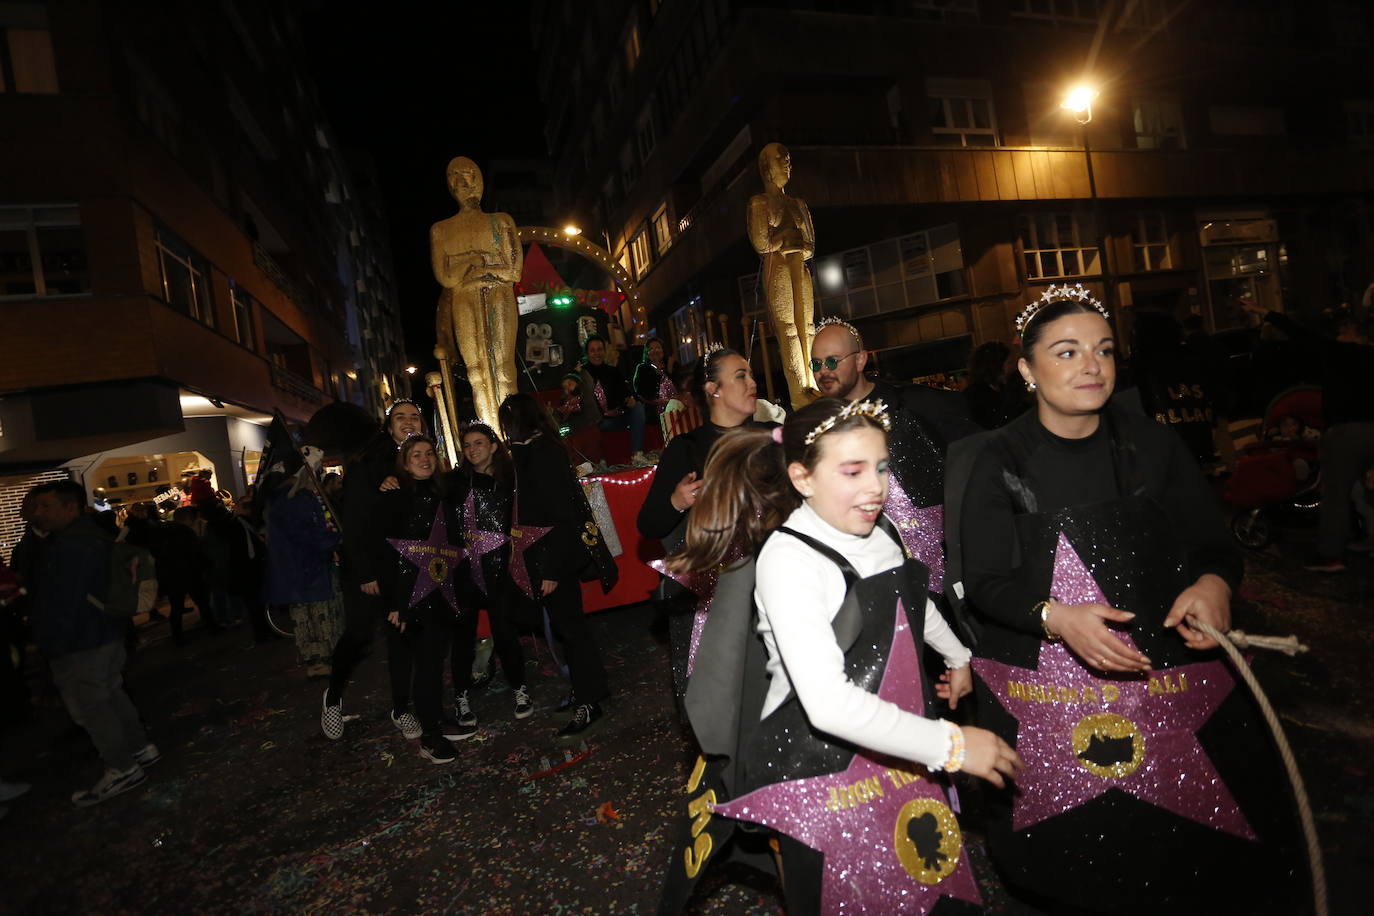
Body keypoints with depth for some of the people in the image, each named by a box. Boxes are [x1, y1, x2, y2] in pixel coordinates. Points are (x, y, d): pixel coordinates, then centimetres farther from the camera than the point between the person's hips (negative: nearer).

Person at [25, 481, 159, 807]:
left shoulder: (69, 546, -23)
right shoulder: (94, 535, 10)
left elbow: (59, 604, -24)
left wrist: (49, 646, -17)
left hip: (79, 645, -10)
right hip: (107, 633, 10)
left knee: (90, 707, 2)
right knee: (112, 695, 19)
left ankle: (122, 769, 11)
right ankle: (141, 748, 29)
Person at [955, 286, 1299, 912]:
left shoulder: (1153, 444, 0)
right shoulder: (1001, 460, -7)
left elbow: (1214, 546, 7)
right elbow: (984, 582, -7)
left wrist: (1214, 583, -15)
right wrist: (1056, 617, -23)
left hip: (1169, 679, 2)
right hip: (1044, 691, -2)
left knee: (1191, 860, 11)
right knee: (1068, 858, 10)